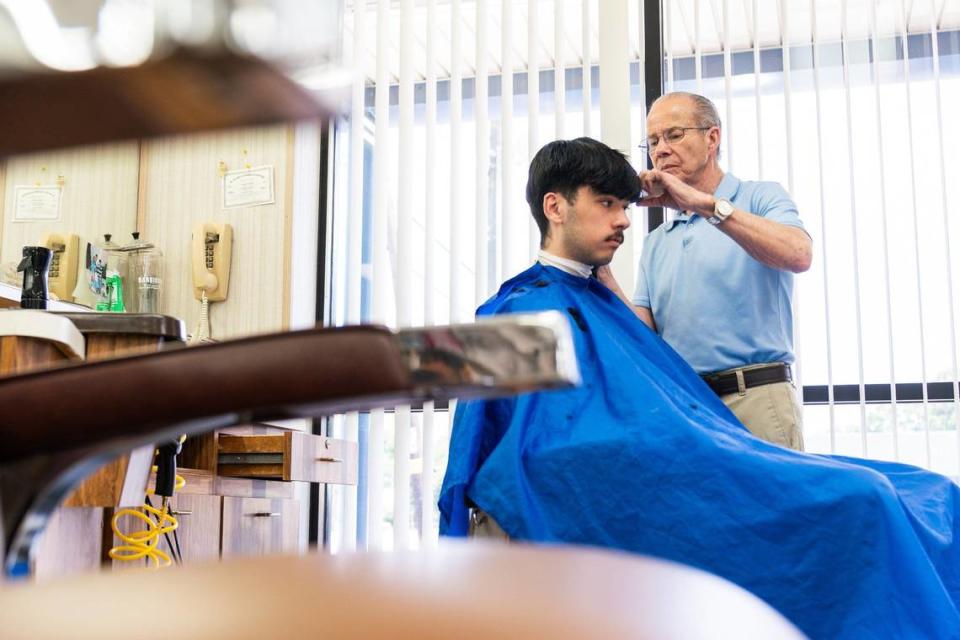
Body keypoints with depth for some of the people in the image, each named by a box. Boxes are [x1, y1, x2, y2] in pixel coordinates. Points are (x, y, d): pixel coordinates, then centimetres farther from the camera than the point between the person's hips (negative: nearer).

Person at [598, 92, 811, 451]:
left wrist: (706, 204, -19)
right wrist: (601, 273, -7)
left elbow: (798, 256, -18)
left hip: (756, 398, -4)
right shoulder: (656, 243, 19)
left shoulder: (761, 199, 5)